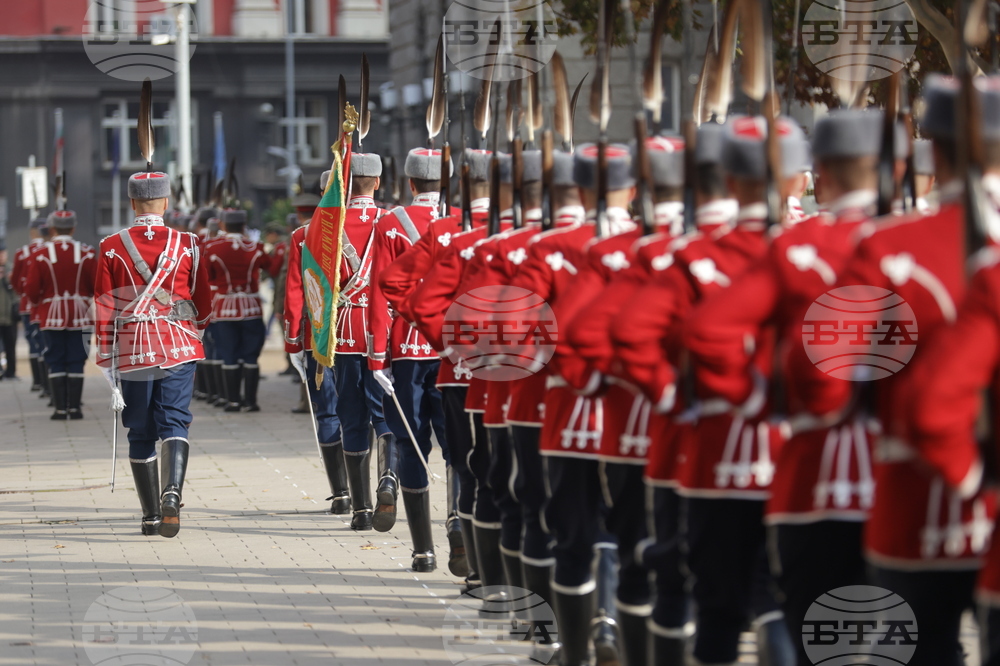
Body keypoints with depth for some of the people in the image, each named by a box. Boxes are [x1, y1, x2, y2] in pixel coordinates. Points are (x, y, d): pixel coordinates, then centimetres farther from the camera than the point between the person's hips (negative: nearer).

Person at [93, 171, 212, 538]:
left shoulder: (112, 247, -1)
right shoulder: (187, 245, -1)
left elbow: (104, 308, -1)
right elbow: (202, 304, 9)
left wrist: (106, 361, 4)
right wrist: (195, 330, 30)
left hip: (132, 351, 1)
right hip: (178, 349, -1)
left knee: (140, 434, 10)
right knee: (174, 424, -2)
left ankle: (151, 515, 13)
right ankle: (172, 492, -27)